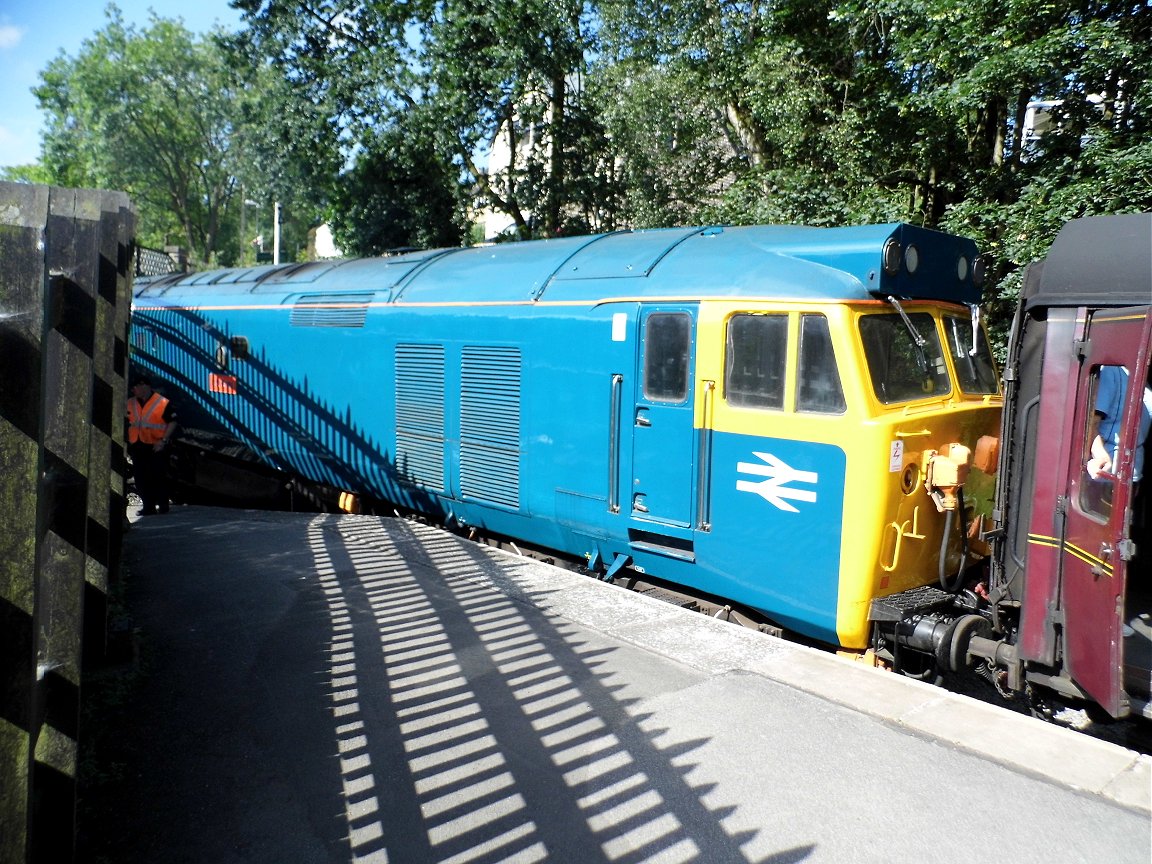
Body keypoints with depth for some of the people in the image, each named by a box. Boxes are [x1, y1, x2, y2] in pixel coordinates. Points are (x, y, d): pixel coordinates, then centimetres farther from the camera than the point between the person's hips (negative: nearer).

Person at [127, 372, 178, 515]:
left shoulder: (163, 403, -7)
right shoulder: (130, 404, 10)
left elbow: (172, 423, -7)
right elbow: (125, 424, 18)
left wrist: (163, 440, -16)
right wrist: (126, 444, 13)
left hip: (156, 447, -5)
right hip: (137, 447, 5)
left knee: (158, 477, 0)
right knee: (141, 479, 7)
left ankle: (163, 505, 11)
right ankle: (148, 506, 15)